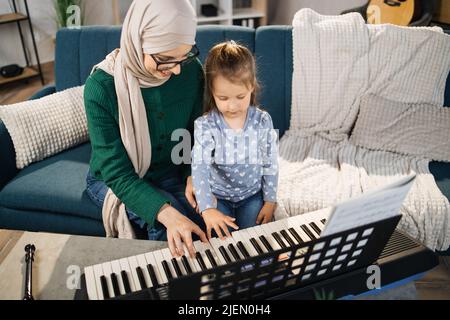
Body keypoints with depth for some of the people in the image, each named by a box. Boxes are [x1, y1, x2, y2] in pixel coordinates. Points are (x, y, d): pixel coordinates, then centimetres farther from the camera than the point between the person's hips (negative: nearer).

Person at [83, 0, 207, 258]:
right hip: (112, 179, -3)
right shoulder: (101, 86, -25)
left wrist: (193, 175, -17)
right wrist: (167, 214, -40)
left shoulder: (191, 70, -15)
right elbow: (116, 172, -26)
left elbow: (196, 131, 0)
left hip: (169, 174, 3)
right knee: (165, 222, -28)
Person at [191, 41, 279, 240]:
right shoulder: (205, 125, -17)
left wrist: (270, 201, -1)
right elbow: (199, 168, -28)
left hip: (252, 195, 1)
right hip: (218, 196, -1)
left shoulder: (262, 121, -10)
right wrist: (207, 209, -40)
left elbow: (270, 164, -1)